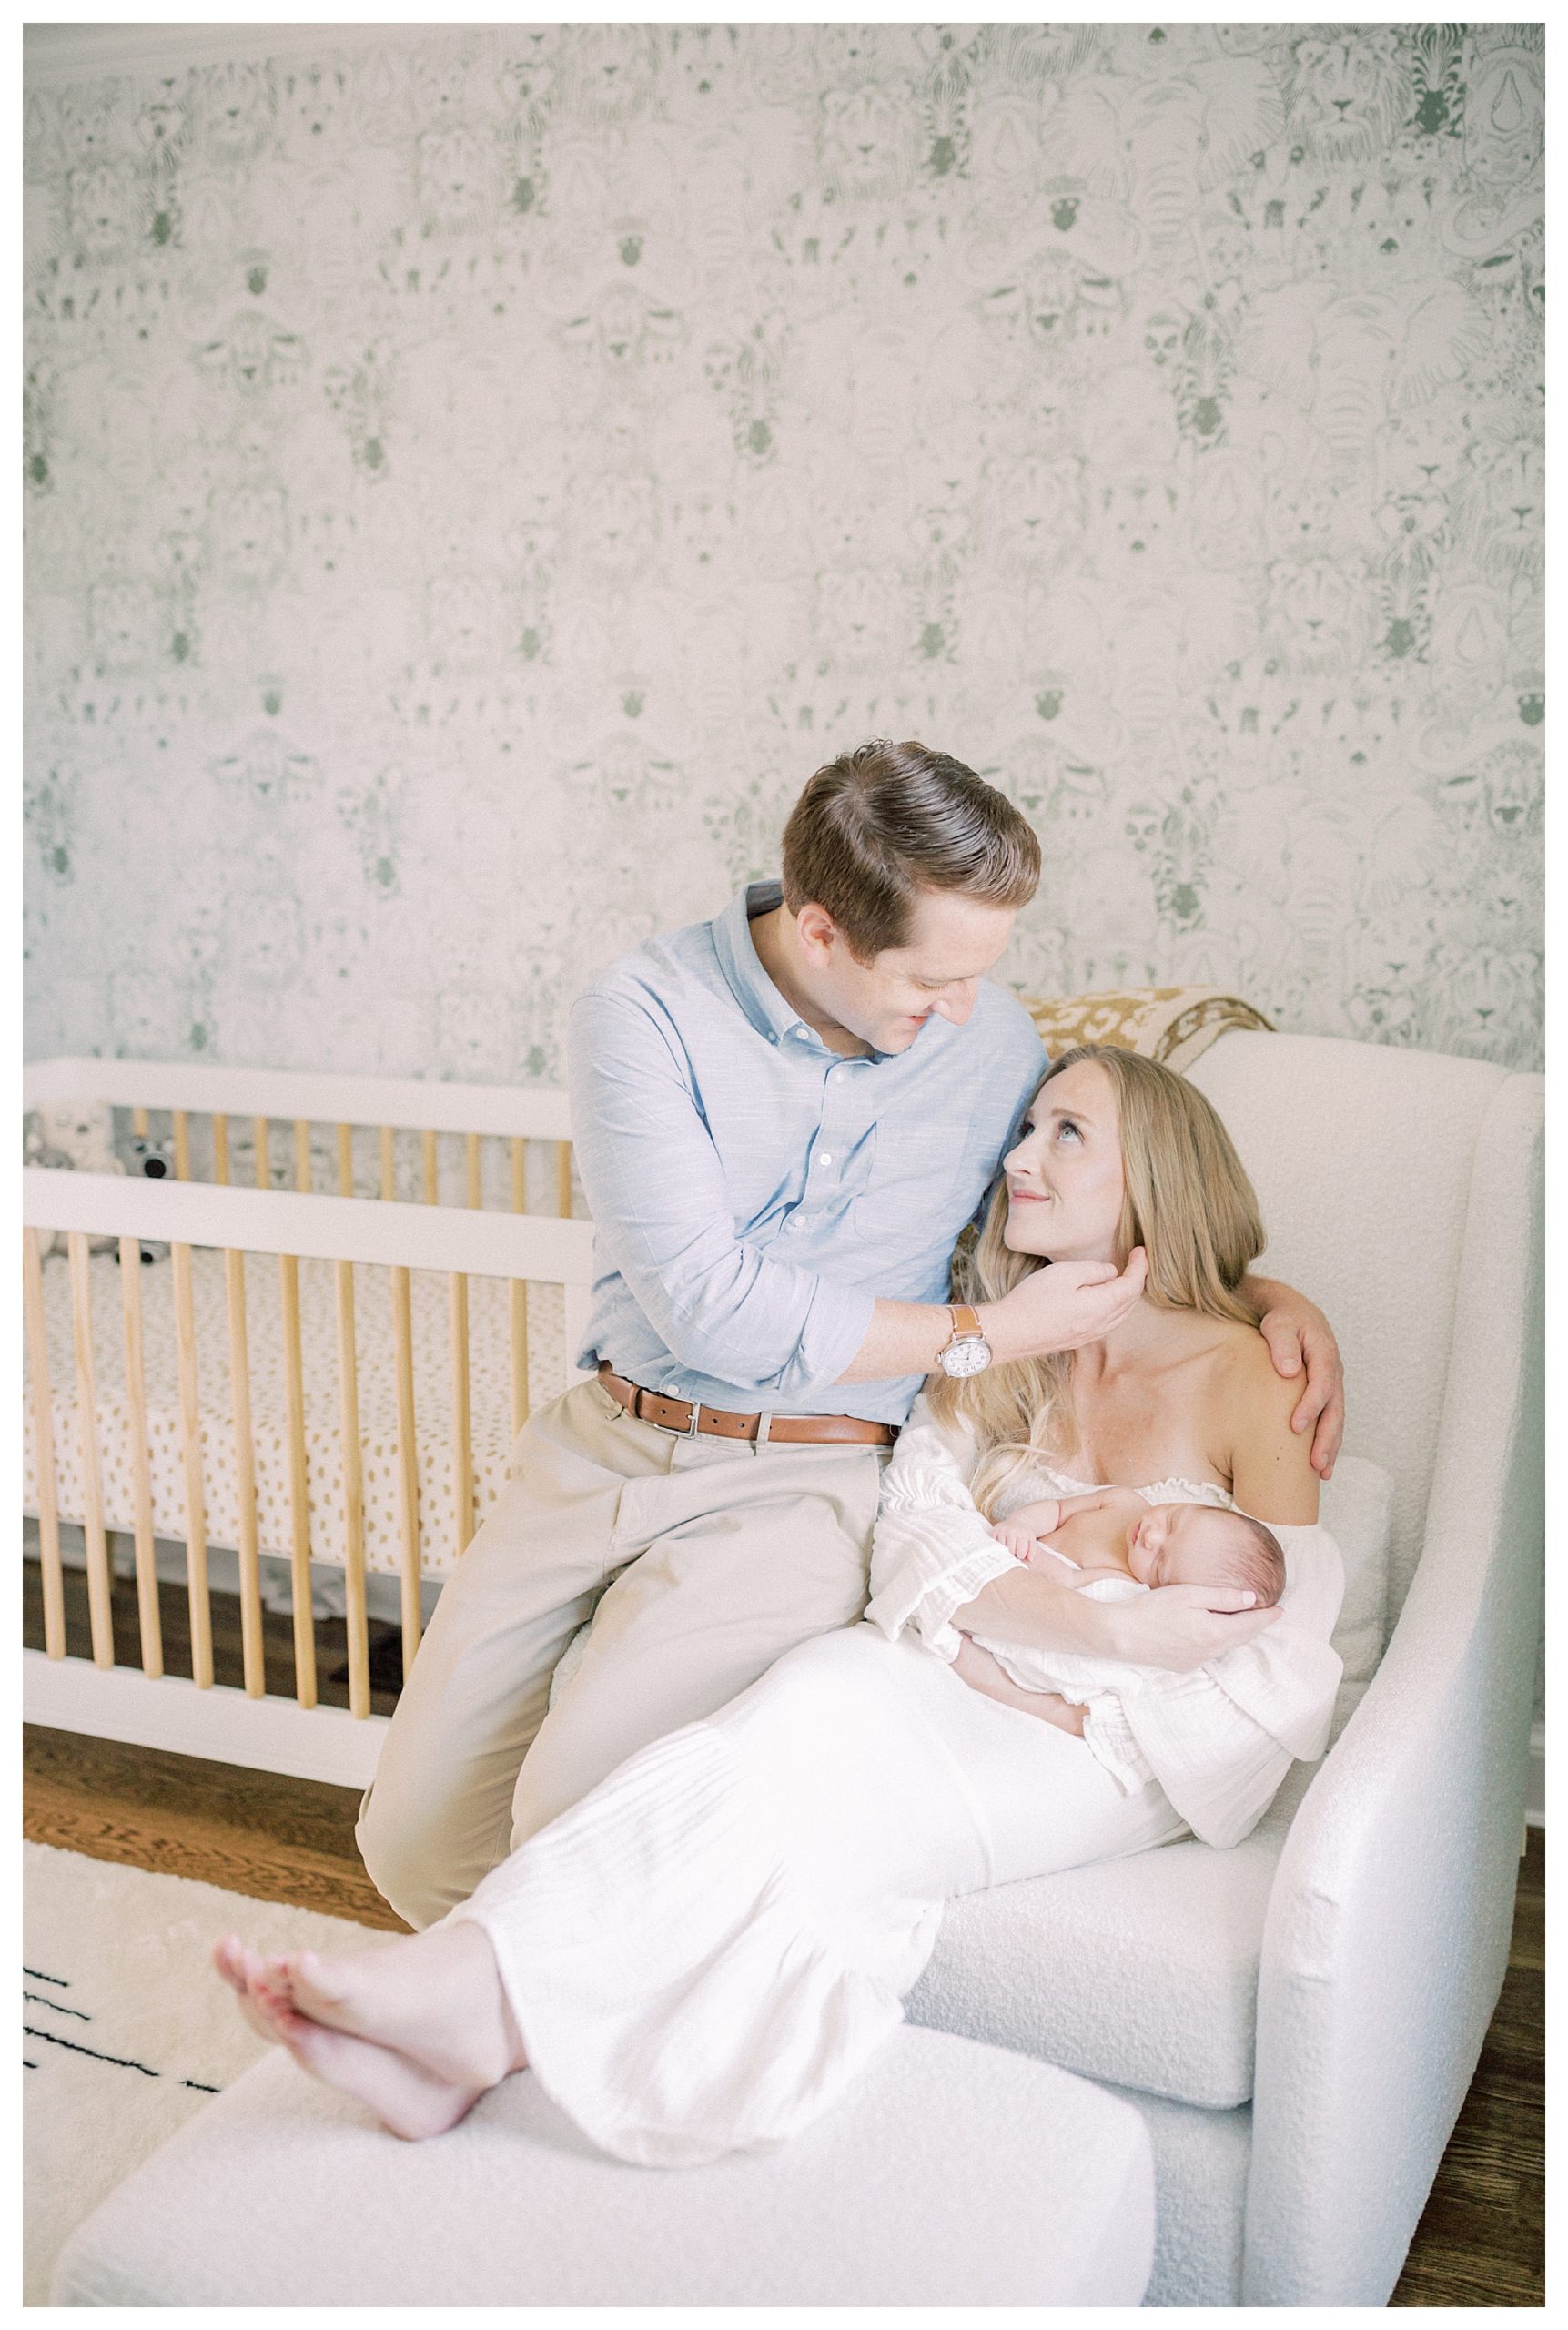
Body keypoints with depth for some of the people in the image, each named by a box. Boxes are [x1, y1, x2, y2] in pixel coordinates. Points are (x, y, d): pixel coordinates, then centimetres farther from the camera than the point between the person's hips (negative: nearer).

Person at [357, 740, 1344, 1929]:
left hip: (803, 1482, 0)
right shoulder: (644, 1011, -12)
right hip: (607, 1440, 1)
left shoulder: (994, 1043, 0)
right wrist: (986, 1333, -14)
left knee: (573, 1805, -20)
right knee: (415, 1832, 1)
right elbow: (708, 1304, -18)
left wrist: (1277, 1296, 2)